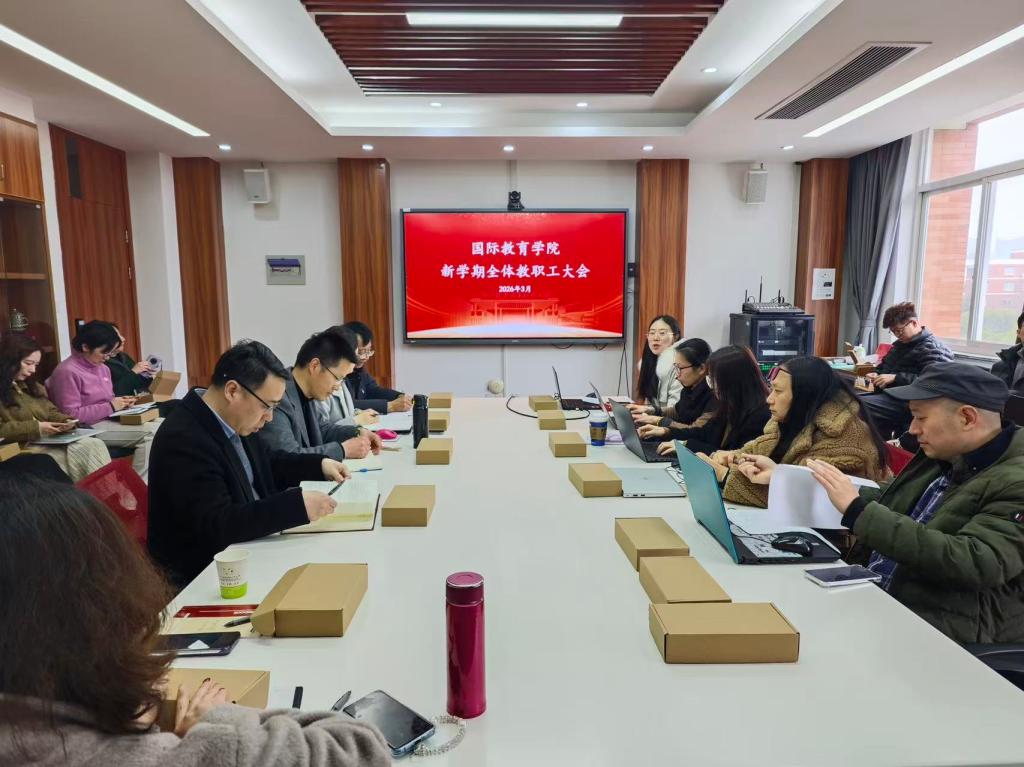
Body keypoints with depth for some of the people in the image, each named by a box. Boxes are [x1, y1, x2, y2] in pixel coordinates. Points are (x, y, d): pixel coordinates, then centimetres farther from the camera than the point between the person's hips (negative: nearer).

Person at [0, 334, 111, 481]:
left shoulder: (33, 387, 22)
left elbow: (51, 413, 20)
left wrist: (65, 421, -2)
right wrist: (36, 428, -18)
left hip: (52, 442, 7)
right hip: (24, 448, -7)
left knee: (94, 445, -20)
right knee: (82, 452, -28)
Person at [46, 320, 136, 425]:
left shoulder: (104, 368, 14)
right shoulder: (68, 372, -11)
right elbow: (71, 416, -16)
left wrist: (122, 402, 4)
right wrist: (111, 406, -15)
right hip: (85, 431, -7)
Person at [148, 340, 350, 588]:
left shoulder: (232, 420, 2)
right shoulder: (183, 440, -24)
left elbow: (265, 465, 19)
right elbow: (216, 525, -29)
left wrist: (319, 465, 5)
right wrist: (298, 505, -32)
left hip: (241, 549, 8)